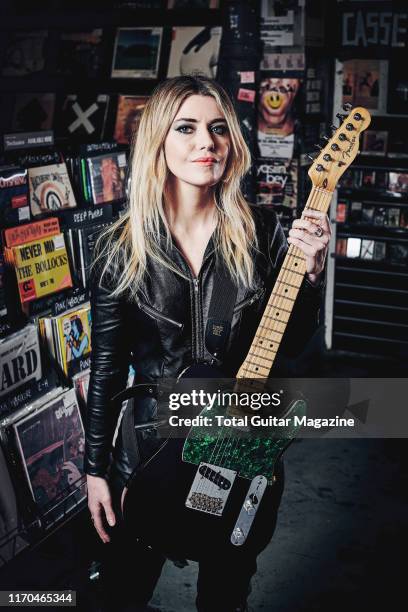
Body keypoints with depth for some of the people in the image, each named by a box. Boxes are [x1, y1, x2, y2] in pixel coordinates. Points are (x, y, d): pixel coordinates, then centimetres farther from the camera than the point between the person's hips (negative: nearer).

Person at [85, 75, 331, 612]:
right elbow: (107, 365, -3)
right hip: (152, 445, 0)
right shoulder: (122, 249, -9)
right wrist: (96, 470, -1)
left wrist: (312, 271, -20)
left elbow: (291, 345, -4)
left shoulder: (261, 231, -7)